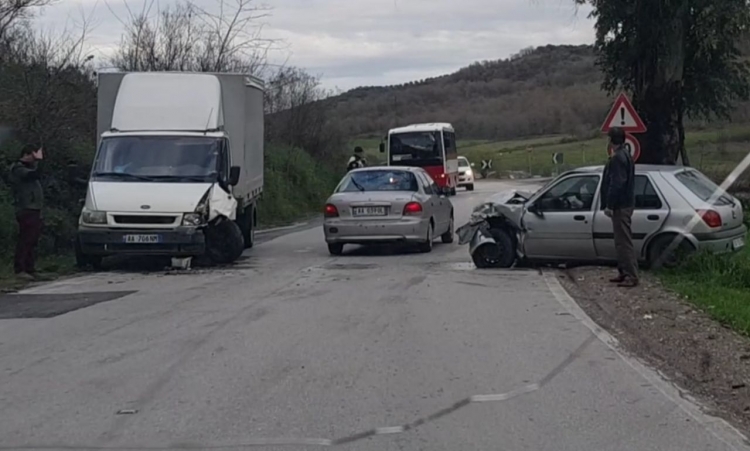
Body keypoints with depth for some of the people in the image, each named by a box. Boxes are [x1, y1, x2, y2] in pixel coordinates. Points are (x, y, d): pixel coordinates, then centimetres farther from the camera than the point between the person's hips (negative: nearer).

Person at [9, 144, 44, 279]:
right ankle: (20, 269, -13)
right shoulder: (18, 169, -9)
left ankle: (29, 269, 15)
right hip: (26, 210, -10)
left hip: (34, 209, 10)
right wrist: (38, 160, -21)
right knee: (25, 240, -12)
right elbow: (33, 175, -26)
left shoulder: (28, 167, 23)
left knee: (32, 241, 11)